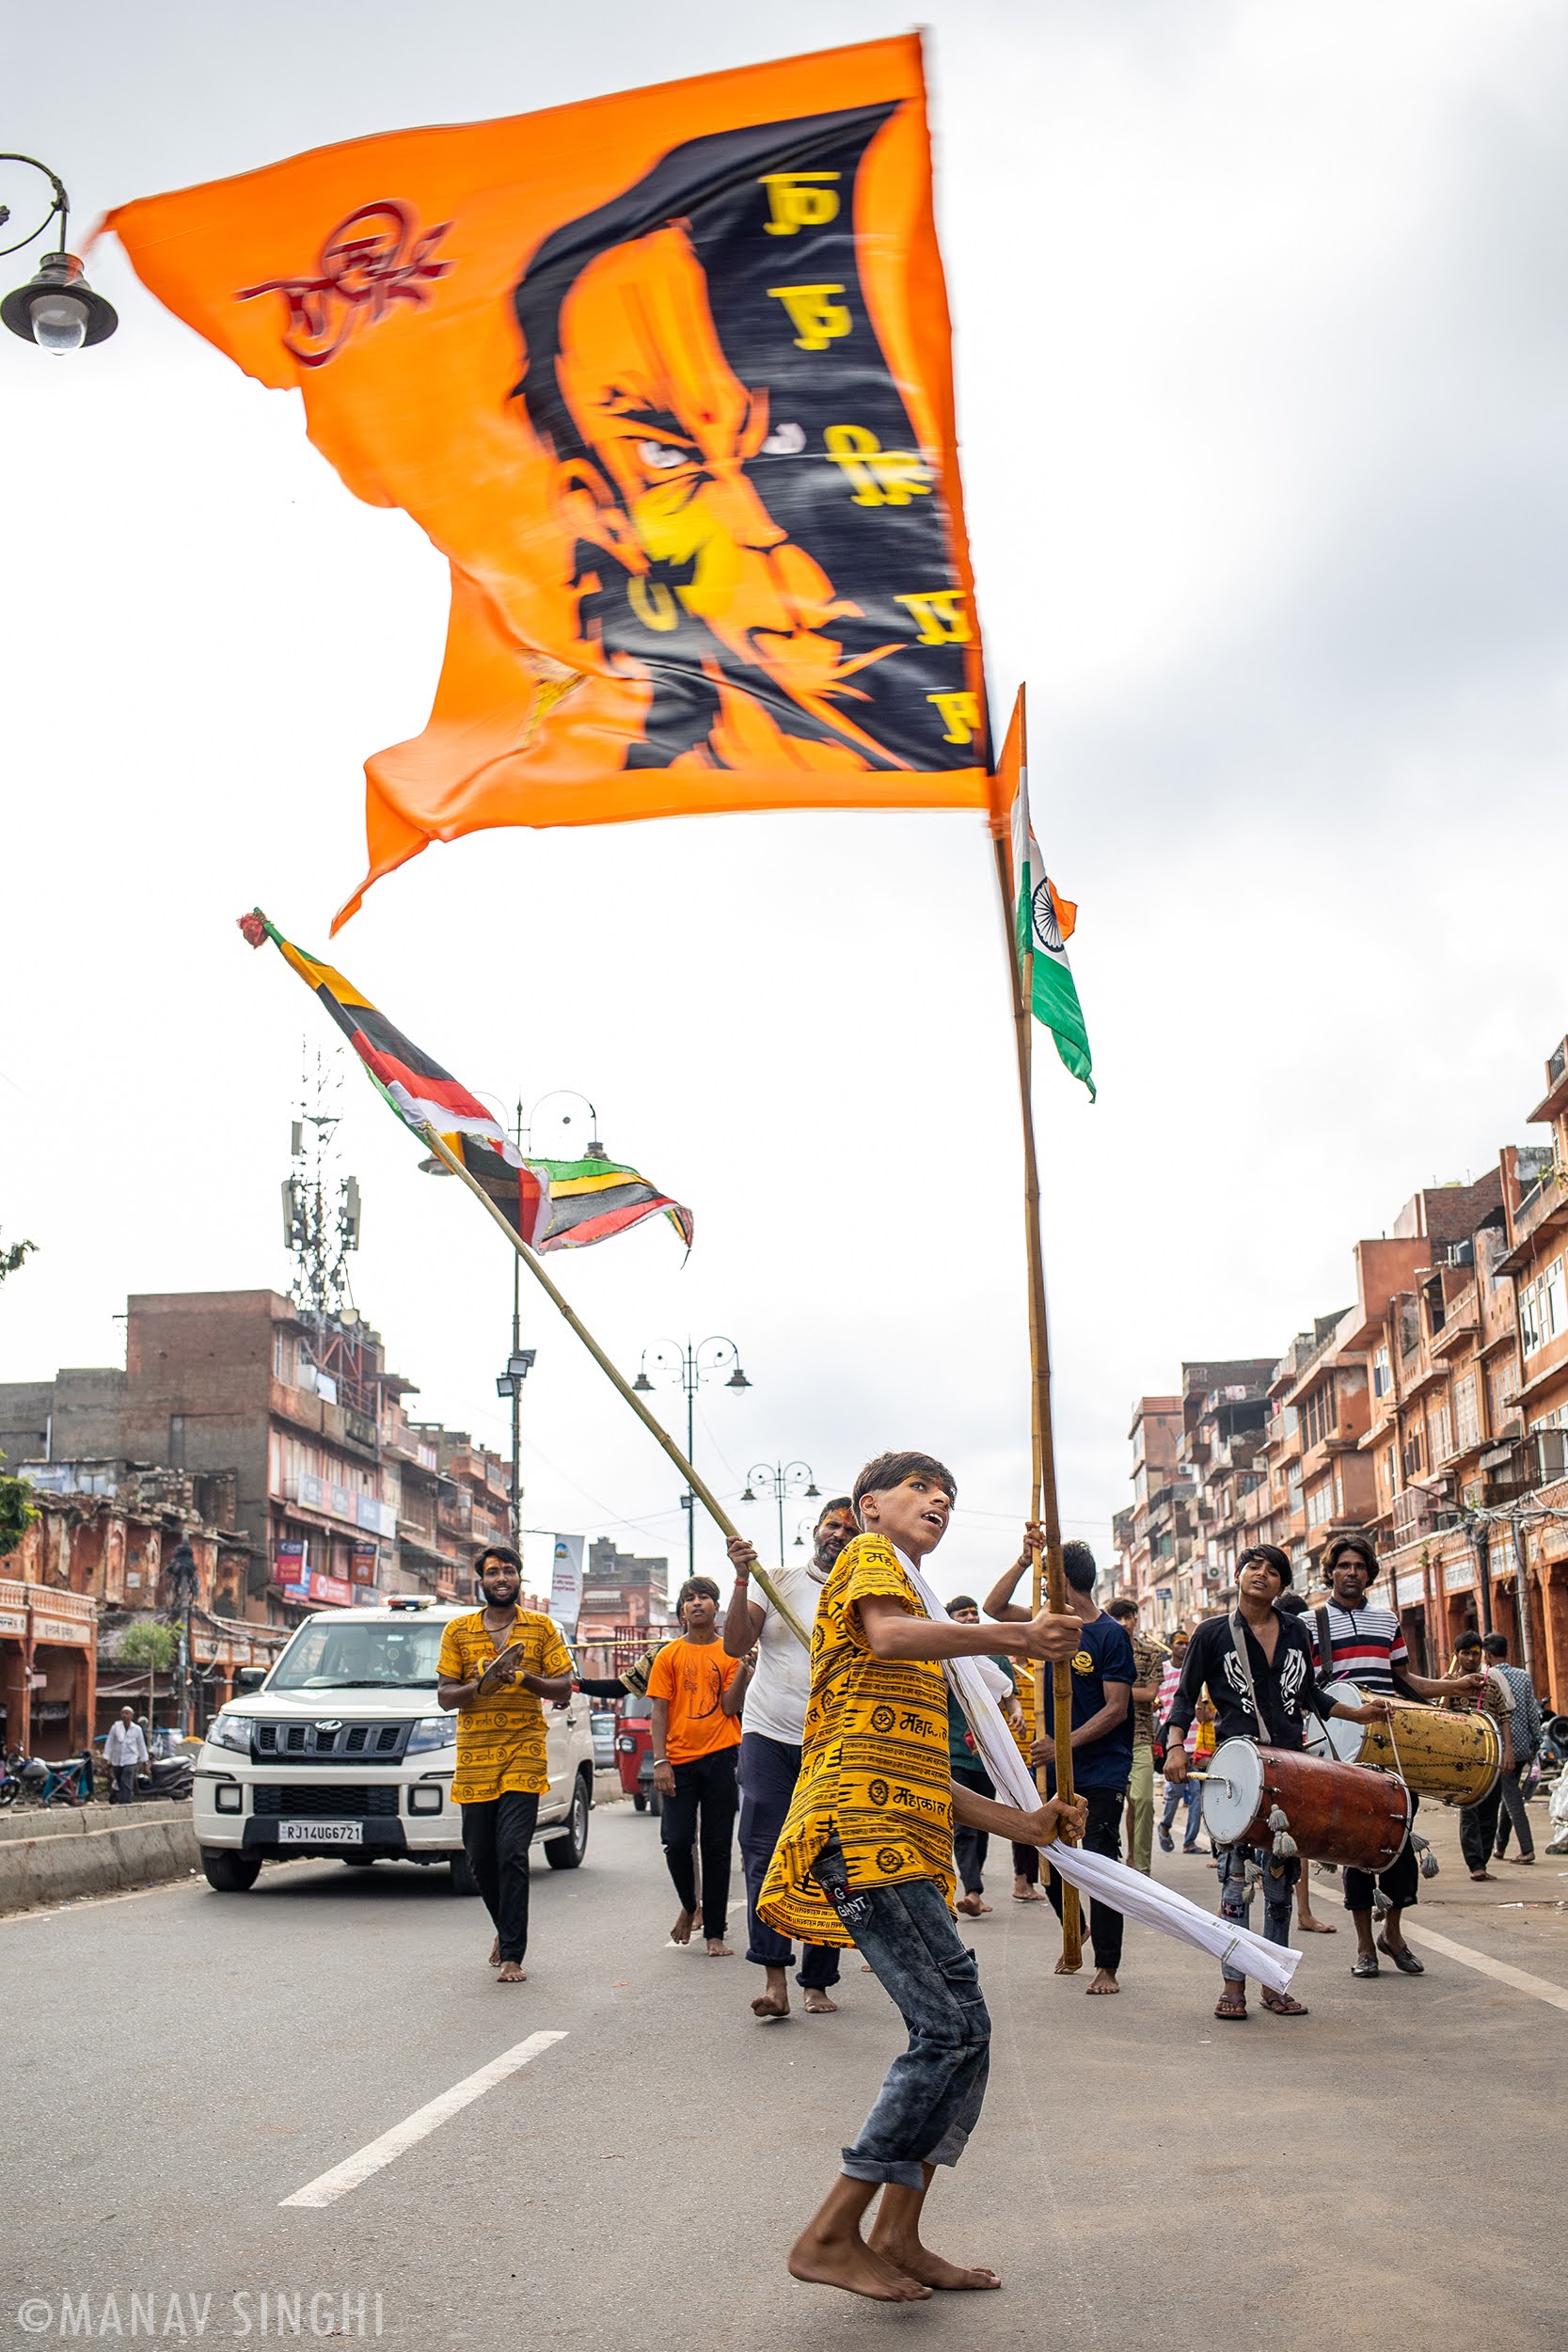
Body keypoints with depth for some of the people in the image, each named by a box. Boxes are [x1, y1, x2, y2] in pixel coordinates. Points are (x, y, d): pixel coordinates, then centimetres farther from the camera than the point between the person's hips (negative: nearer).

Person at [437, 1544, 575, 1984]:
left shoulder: (541, 1627, 7)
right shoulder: (458, 1630, 9)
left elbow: (563, 1689, 4)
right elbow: (444, 1695, 5)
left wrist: (525, 1679, -14)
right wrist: (483, 1685, -14)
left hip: (524, 1754, -2)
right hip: (474, 1758, 2)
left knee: (512, 1853, -13)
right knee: (479, 1856, 7)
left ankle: (512, 1955, -9)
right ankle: (507, 1929, 32)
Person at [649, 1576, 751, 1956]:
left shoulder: (730, 1653, 6)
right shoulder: (670, 1655, 6)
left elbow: (730, 1706, -3)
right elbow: (659, 1711, 3)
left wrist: (744, 1666, -16)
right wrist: (660, 1761, -5)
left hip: (720, 1757, 0)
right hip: (679, 1760, 0)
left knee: (717, 1846, 3)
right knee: (677, 1841, -7)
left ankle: (715, 1933, 11)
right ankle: (688, 1906, 22)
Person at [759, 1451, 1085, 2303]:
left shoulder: (915, 1605, 30)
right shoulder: (869, 1555, 4)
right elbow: (889, 1635, -22)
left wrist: (1022, 1822, 16)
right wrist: (1017, 1637, -30)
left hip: (906, 1841, 10)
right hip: (862, 1828, -10)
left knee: (959, 2034, 6)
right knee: (953, 2027, -14)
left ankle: (897, 2238, 12)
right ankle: (830, 2236, -8)